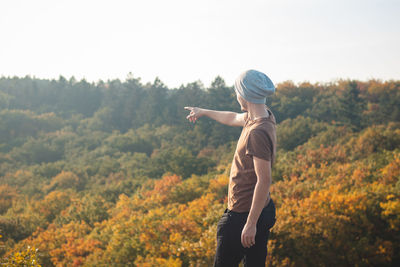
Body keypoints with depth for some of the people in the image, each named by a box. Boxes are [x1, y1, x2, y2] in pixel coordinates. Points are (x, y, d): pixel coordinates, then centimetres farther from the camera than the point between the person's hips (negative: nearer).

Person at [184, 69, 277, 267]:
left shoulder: (258, 133, -25)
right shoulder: (265, 116, 4)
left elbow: (264, 180, -27)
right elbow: (234, 118, 26)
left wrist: (251, 224, -24)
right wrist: (203, 112, 41)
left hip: (245, 215, -9)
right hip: (263, 211, 9)